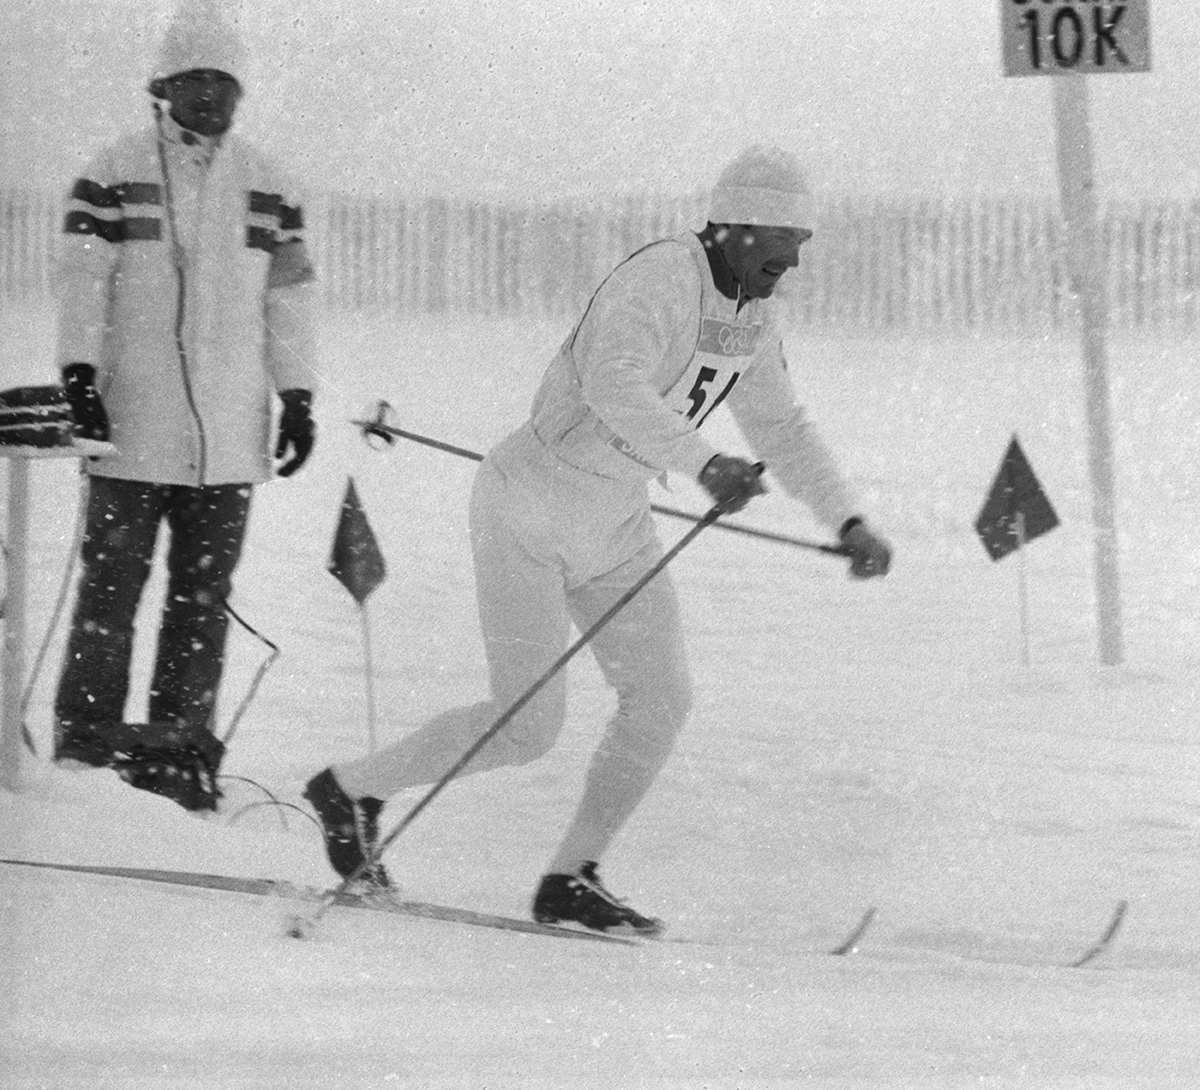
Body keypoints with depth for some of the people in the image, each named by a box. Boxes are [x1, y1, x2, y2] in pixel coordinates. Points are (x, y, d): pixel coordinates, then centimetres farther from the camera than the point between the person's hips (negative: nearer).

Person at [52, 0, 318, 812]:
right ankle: (87, 726, 4)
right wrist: (80, 373, -12)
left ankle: (181, 738, 8)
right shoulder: (115, 175, 1)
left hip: (229, 434, 3)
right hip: (132, 424, -3)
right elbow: (83, 280, -2)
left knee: (204, 590, 3)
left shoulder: (267, 187, 11)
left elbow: (289, 298, 13)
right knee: (114, 577, -3)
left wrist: (298, 398, 9)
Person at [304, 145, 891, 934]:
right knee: (529, 726, -9)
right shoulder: (661, 278, -23)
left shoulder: (752, 318, 5)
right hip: (530, 509, -9)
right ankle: (352, 790, 9)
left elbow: (782, 428, 18)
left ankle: (573, 879, 5)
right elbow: (615, 384, -41)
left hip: (614, 527, 9)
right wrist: (701, 461, -52)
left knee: (661, 699, -4)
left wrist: (848, 521, 9)